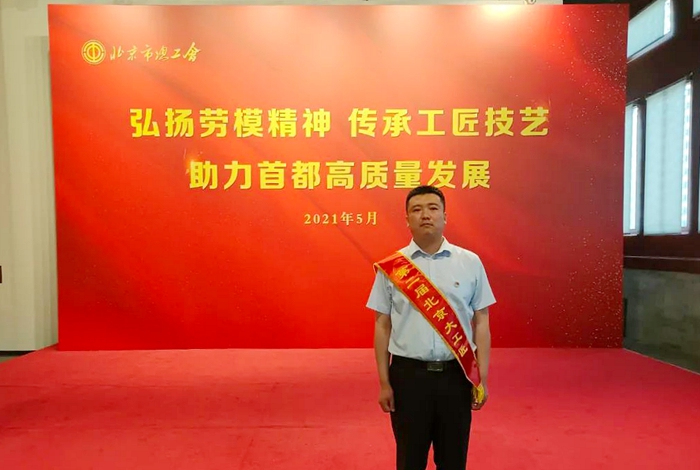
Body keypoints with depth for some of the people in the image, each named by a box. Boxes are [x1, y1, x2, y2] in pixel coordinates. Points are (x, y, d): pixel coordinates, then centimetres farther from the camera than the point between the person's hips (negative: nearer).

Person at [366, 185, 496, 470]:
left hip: (456, 374, 1)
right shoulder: (391, 267, -2)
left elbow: (481, 323, 1)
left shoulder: (470, 262, -2)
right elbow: (382, 325, 0)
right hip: (408, 374, 0)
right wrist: (384, 382, 0)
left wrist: (482, 379, 0)